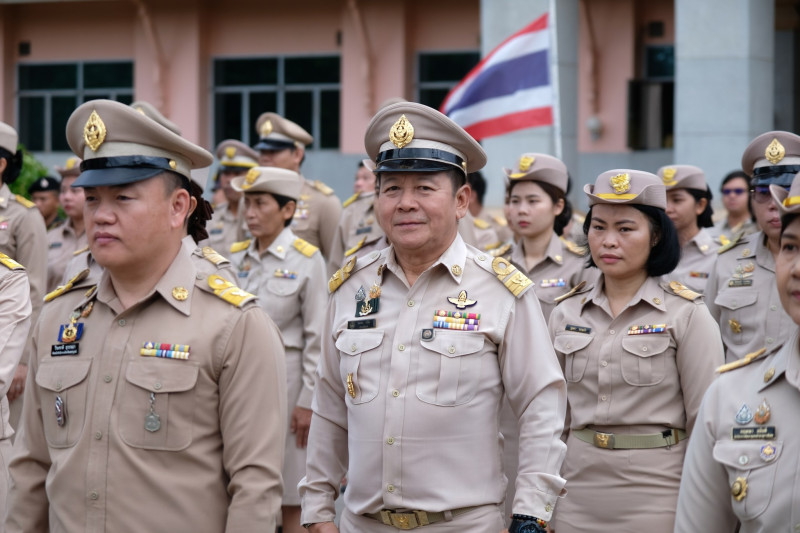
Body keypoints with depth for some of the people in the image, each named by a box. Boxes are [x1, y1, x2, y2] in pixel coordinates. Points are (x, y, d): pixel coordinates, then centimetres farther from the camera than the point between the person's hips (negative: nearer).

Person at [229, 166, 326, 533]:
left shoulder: (307, 260, -7)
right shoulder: (238, 259, 7)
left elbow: (317, 337, -8)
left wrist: (308, 400, -11)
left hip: (286, 378, -5)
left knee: (291, 499, 1)